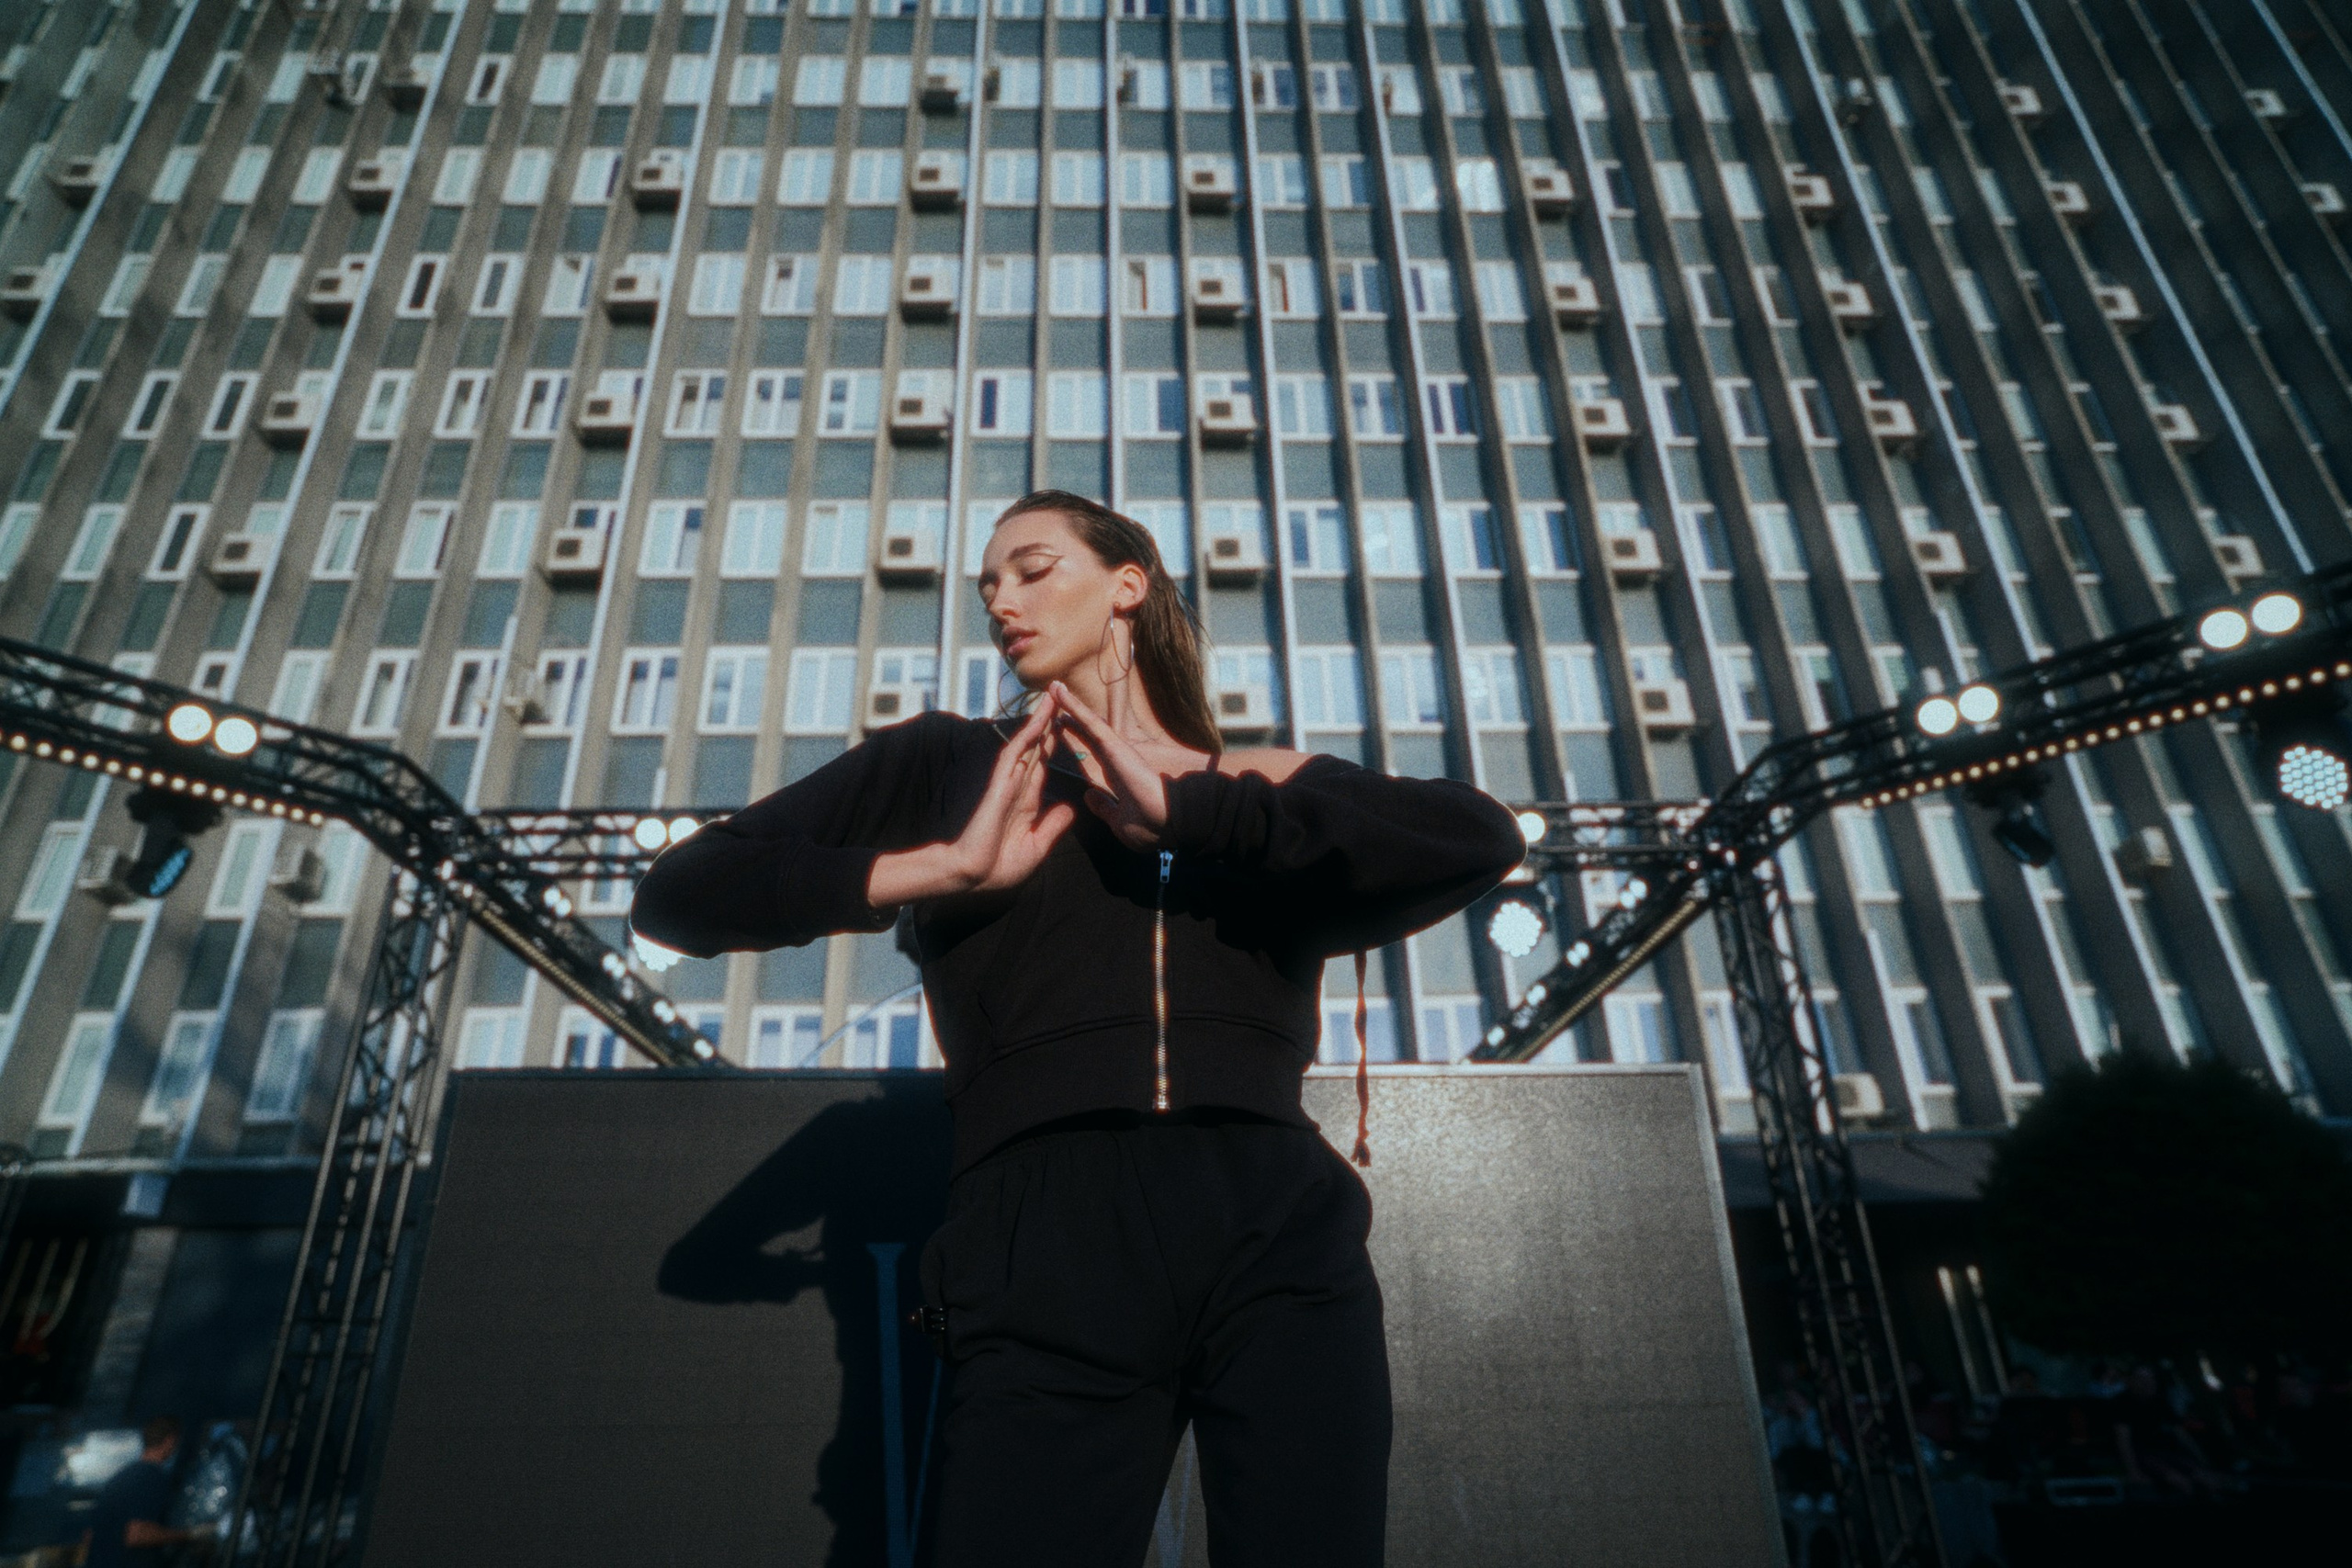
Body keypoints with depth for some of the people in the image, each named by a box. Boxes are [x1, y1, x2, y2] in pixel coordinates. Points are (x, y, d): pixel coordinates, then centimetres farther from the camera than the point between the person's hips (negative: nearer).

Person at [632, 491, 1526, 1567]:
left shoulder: (1275, 794, 17)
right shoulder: (944, 766, 16)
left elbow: (1486, 838, -2)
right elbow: (678, 896, 9)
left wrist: (1188, 808, -7)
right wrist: (942, 868, -3)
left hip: (1279, 1232, 2)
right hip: (1045, 1249, -1)